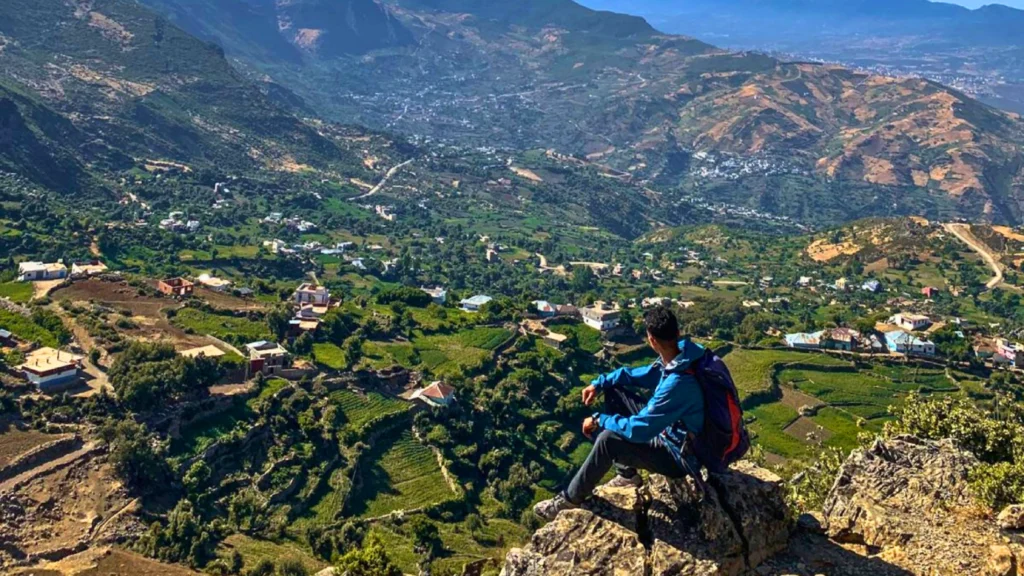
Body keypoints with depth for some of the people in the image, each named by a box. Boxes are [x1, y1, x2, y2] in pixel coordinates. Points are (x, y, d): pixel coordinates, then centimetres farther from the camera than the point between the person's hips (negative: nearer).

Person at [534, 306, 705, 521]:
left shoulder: (678, 384, -35)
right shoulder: (679, 355, -7)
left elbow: (638, 429, -29)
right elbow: (636, 374, 10)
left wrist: (599, 420, -16)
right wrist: (599, 384, 2)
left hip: (681, 454, -9)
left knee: (609, 439, -26)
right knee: (614, 393, 9)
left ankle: (571, 499, -3)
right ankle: (627, 473, 18)